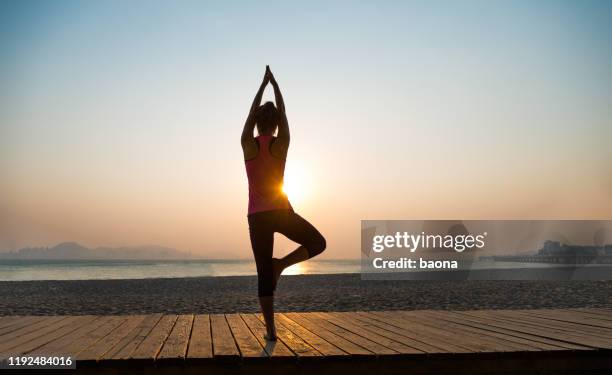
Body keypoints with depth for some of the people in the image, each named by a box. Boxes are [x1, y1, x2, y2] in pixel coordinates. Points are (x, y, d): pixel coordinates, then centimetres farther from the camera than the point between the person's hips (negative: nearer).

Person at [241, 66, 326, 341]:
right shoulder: (281, 143, -5)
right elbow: (282, 112, 9)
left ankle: (270, 330, 2)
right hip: (281, 212, -2)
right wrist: (274, 83, 22)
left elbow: (252, 111, 12)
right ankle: (281, 264, -5)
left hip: (257, 216, 2)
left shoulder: (248, 143, -2)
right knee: (318, 243, 19)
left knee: (264, 275, 6)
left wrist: (263, 83, 23)